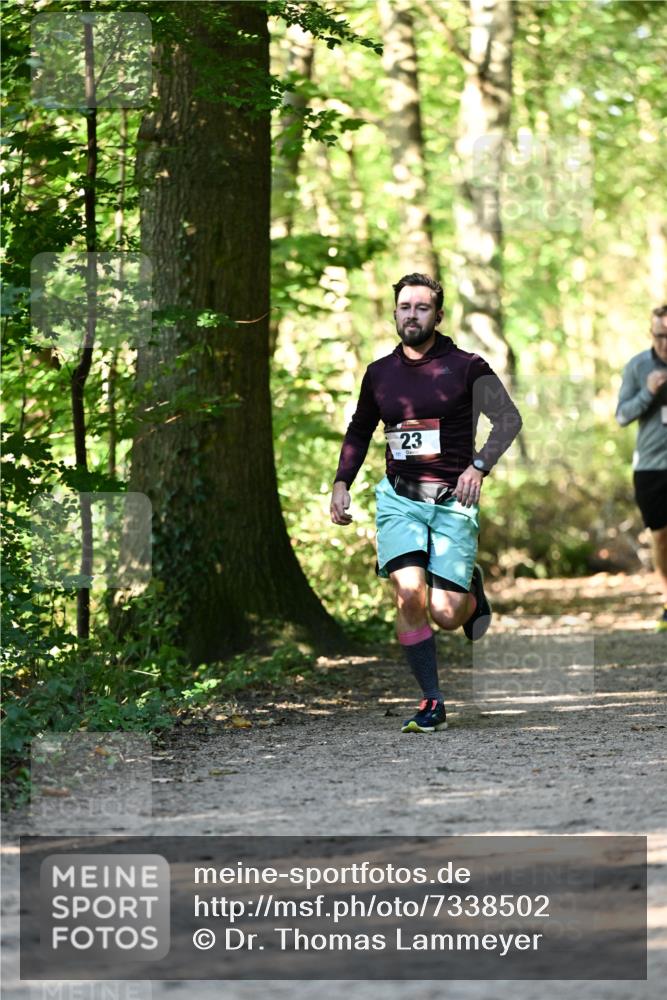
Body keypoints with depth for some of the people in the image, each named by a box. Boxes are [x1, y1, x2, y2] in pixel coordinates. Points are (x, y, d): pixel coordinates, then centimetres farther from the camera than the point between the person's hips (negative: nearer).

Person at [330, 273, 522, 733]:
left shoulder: (465, 367, -3)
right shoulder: (379, 373, 9)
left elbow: (509, 419, -7)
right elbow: (359, 431, 23)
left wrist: (479, 466, -21)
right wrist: (342, 483, 11)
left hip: (453, 502, -2)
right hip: (399, 498, 2)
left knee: (445, 614, -8)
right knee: (410, 595, -19)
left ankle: (472, 591, 30)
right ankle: (432, 703, -7)